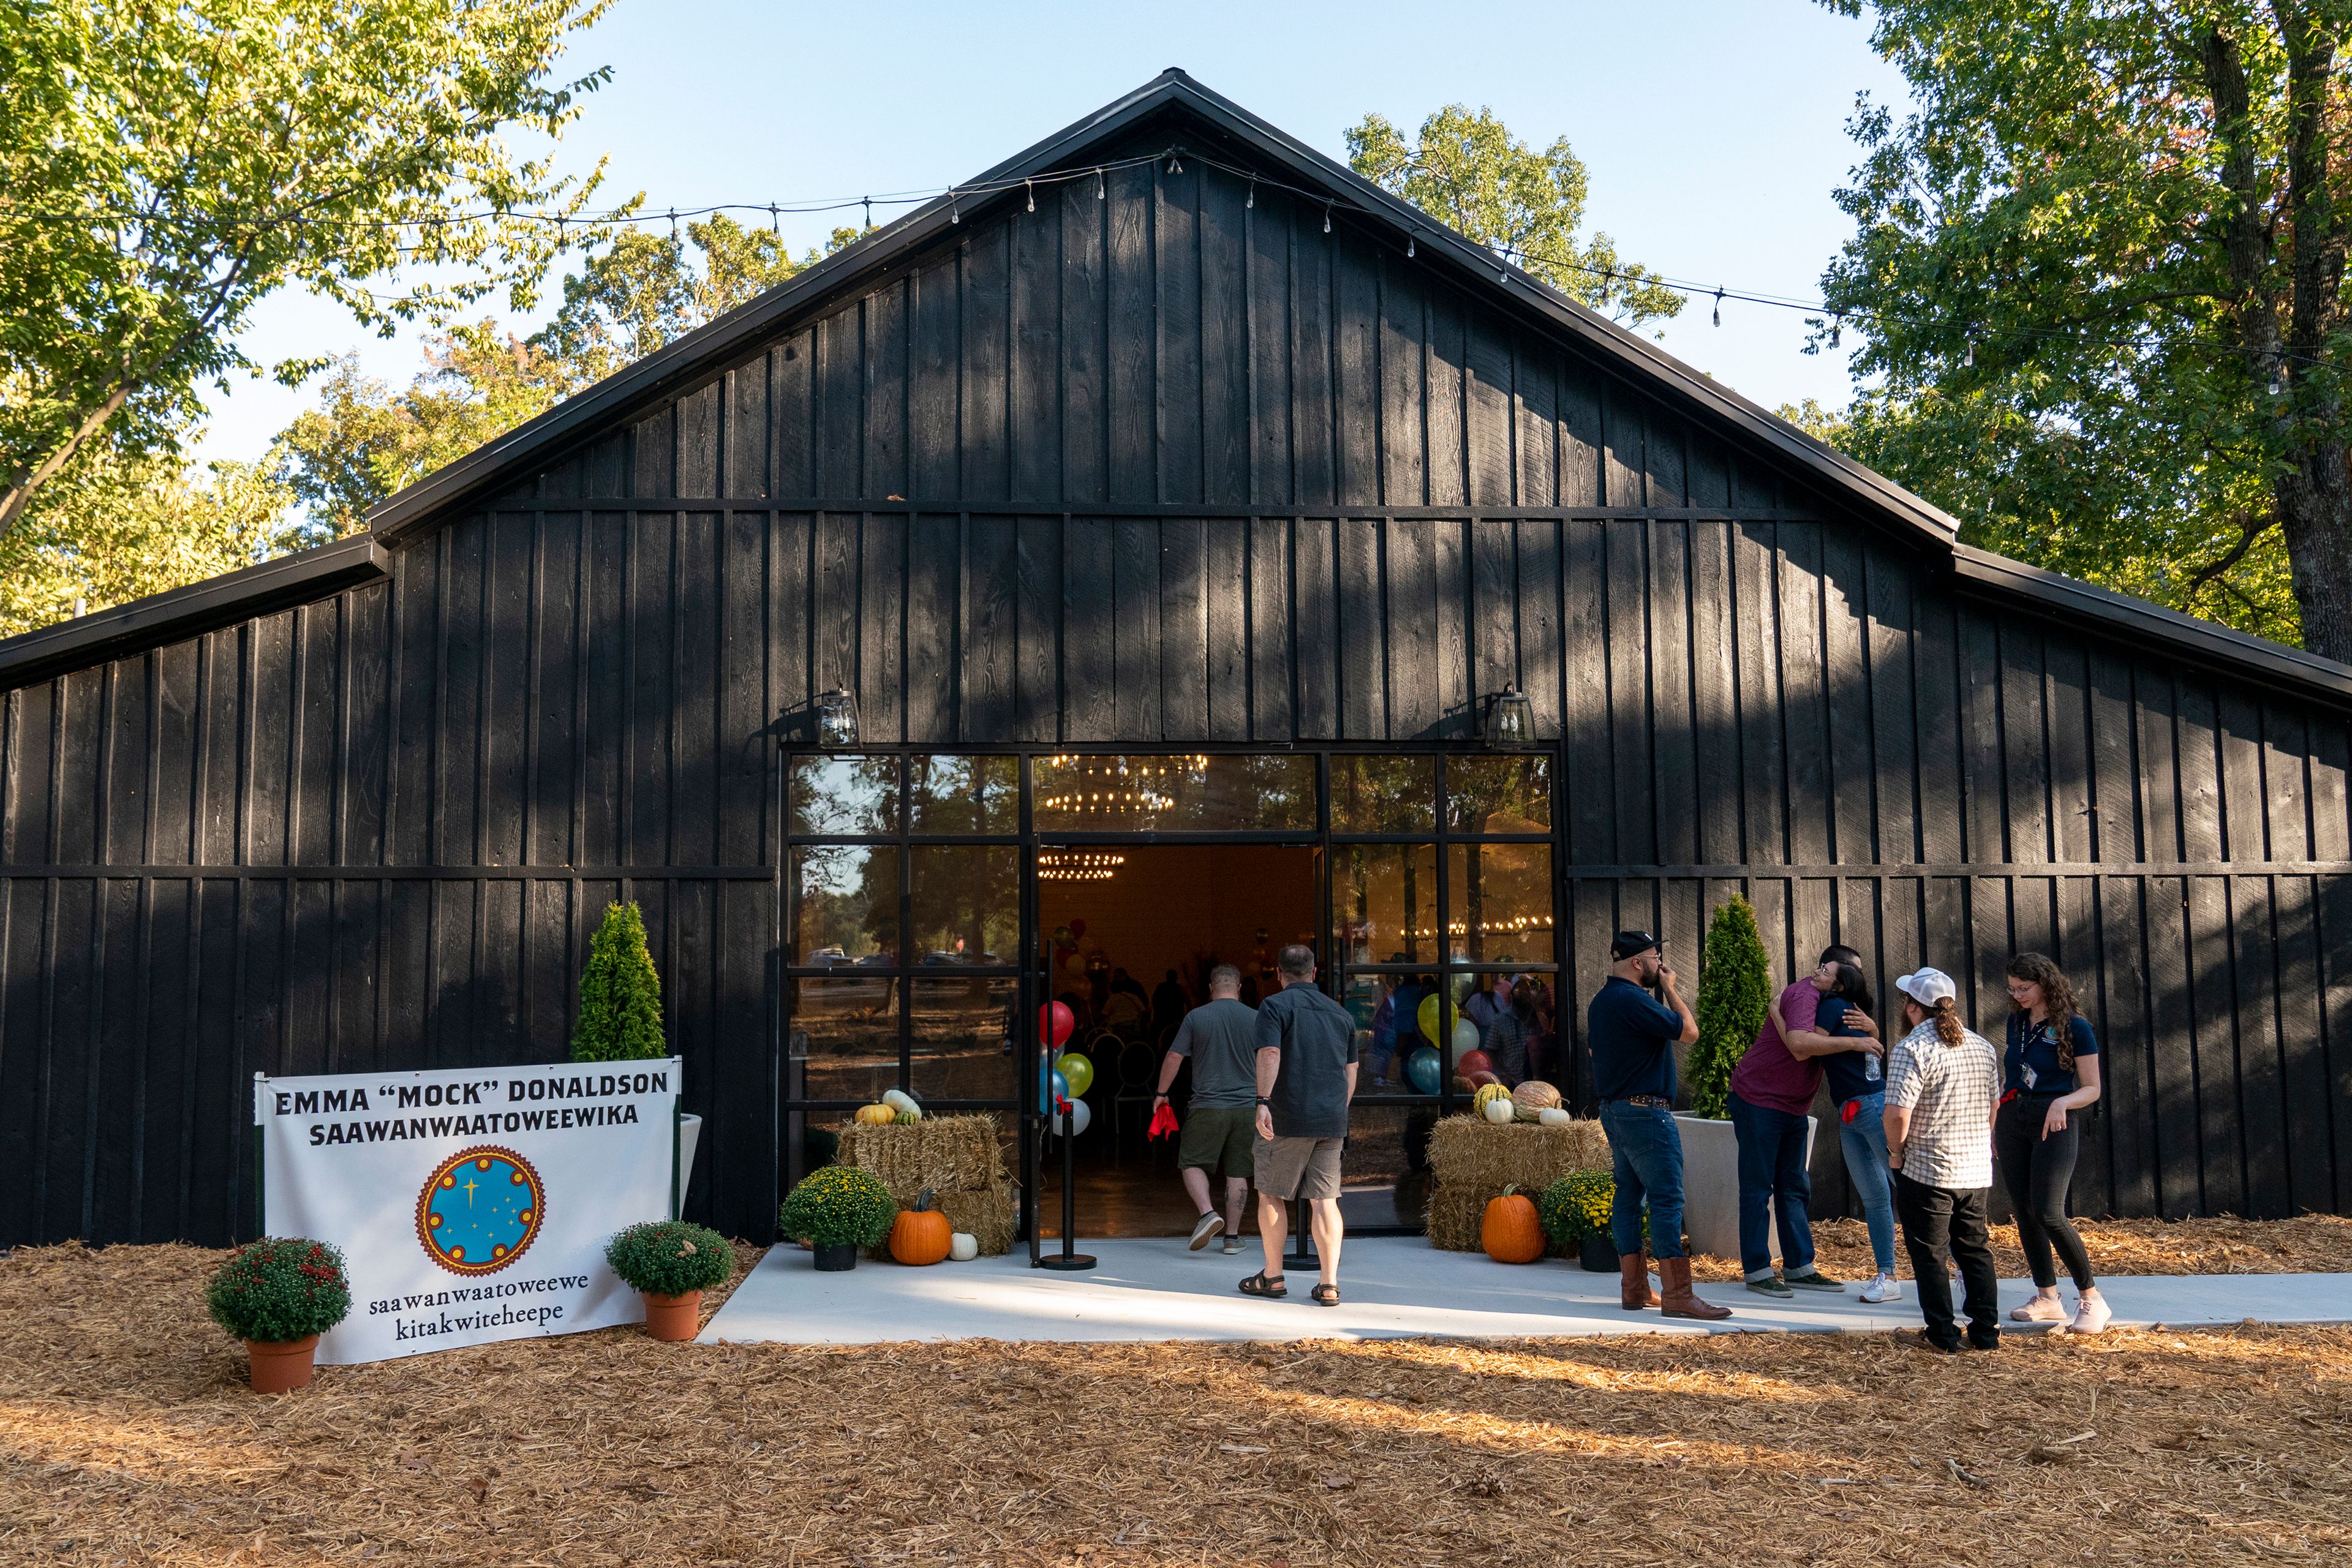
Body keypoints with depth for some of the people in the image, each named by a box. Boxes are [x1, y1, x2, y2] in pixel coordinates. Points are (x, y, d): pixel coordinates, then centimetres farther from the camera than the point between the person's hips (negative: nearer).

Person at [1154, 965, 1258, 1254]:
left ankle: (1208, 1213, -15)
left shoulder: (1196, 1017, -1)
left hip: (1208, 1106, -2)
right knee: (1237, 1172, 8)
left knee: (1192, 1164, 7)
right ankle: (1232, 1236, 10)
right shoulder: (1255, 1019, 3)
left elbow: (1173, 1058, 0)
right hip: (1247, 1108, 2)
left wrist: (1161, 1093, 13)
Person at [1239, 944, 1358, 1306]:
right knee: (1325, 1200, 4)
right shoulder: (1340, 1013, 15)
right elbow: (1350, 1071, 17)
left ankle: (1273, 1277, 17)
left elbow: (1270, 1055, -17)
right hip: (1332, 1121, 4)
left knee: (1271, 1195, 10)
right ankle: (1329, 1284, -1)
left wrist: (1263, 1103, -21)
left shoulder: (1274, 1006, -2)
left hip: (1287, 1119, -4)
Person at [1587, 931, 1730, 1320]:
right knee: (1667, 1200, -9)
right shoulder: (1634, 1000, -19)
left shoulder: (1601, 1000, 14)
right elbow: (1689, 1031, -13)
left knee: (1629, 1195, 11)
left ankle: (1634, 1289, 14)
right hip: (1646, 1111, -10)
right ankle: (1678, 1295, -9)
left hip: (1614, 1109, 10)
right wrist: (1670, 988, -2)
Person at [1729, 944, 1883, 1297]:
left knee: (1795, 1188, 12)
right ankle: (1757, 1271, -1)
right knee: (1757, 1186, -4)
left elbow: (1871, 1038, 7)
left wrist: (1868, 1025, -16)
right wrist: (1852, 1042, -32)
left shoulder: (1828, 1003, 13)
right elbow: (1799, 1043, -35)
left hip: (1793, 1107, 10)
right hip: (1758, 1099, -10)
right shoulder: (1804, 994, -18)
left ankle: (1799, 1268, 17)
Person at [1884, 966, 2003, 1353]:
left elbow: (1898, 1115, -23)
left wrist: (1895, 1152, -6)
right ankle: (1986, 1331, 19)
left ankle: (1942, 1335, 7)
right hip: (1978, 1171, 7)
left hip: (1926, 1172, -7)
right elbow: (1993, 1107, 16)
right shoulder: (1983, 1047, 8)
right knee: (1975, 1250, 18)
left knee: (1928, 1253, 5)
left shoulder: (1911, 1049, -17)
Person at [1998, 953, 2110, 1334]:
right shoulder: (2017, 1022, 10)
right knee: (2024, 1213, 6)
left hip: (2053, 1124, -6)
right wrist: (1993, 1124, 19)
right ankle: (2047, 1299, 15)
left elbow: (2092, 1089, -5)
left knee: (2048, 1213, -14)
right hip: (2012, 1120, 6)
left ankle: (2091, 1298, -1)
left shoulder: (2075, 1027, -8)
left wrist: (2062, 1103, -24)